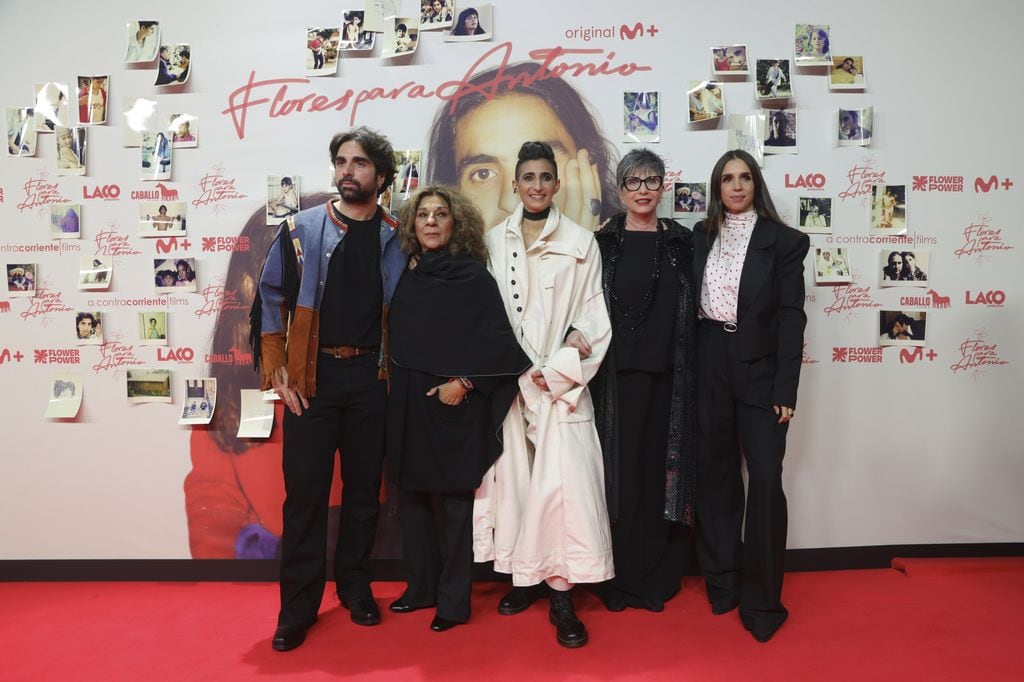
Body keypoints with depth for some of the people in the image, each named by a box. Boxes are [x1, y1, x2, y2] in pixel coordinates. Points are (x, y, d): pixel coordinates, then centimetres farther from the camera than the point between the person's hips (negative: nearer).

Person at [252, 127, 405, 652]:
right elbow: (270, 300, 3)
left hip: (370, 376, 2)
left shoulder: (395, 238, 5)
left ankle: (355, 586, 27)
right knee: (305, 491, 0)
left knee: (364, 486, 10)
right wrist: (277, 371, -3)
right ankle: (298, 606, 12)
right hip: (313, 375, -1)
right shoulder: (300, 229, 2)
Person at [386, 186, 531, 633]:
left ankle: (454, 600, 16)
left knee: (455, 498, 2)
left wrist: (464, 382, -16)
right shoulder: (409, 276, 10)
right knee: (411, 493, 11)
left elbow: (496, 339, -11)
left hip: (453, 402, -6)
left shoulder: (472, 275, -6)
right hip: (408, 403, 6)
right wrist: (398, 388, 8)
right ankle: (421, 587, 27)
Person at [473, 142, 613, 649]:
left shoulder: (581, 243, 2)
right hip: (506, 380, 3)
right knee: (512, 475, 7)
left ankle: (561, 594, 3)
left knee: (561, 480, -8)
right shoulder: (494, 241, 9)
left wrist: (558, 371, -10)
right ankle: (526, 575, 23)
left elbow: (593, 316, 0)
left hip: (561, 380, -2)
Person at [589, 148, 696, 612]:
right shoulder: (602, 243, 4)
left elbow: (692, 312, 8)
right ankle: (619, 579, 16)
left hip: (668, 375, 2)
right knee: (620, 472, 3)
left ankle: (658, 577, 20)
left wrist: (689, 372, 2)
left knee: (662, 469, 6)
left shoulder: (682, 242, 8)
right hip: (617, 374, -1)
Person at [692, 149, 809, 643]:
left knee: (765, 481, -6)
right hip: (709, 365, 3)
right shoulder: (701, 236, 9)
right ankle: (722, 582, 26)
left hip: (759, 369, -3)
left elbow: (791, 318, -4)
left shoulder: (784, 241, 0)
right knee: (715, 475, 10)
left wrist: (785, 390, -10)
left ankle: (762, 600, 10)